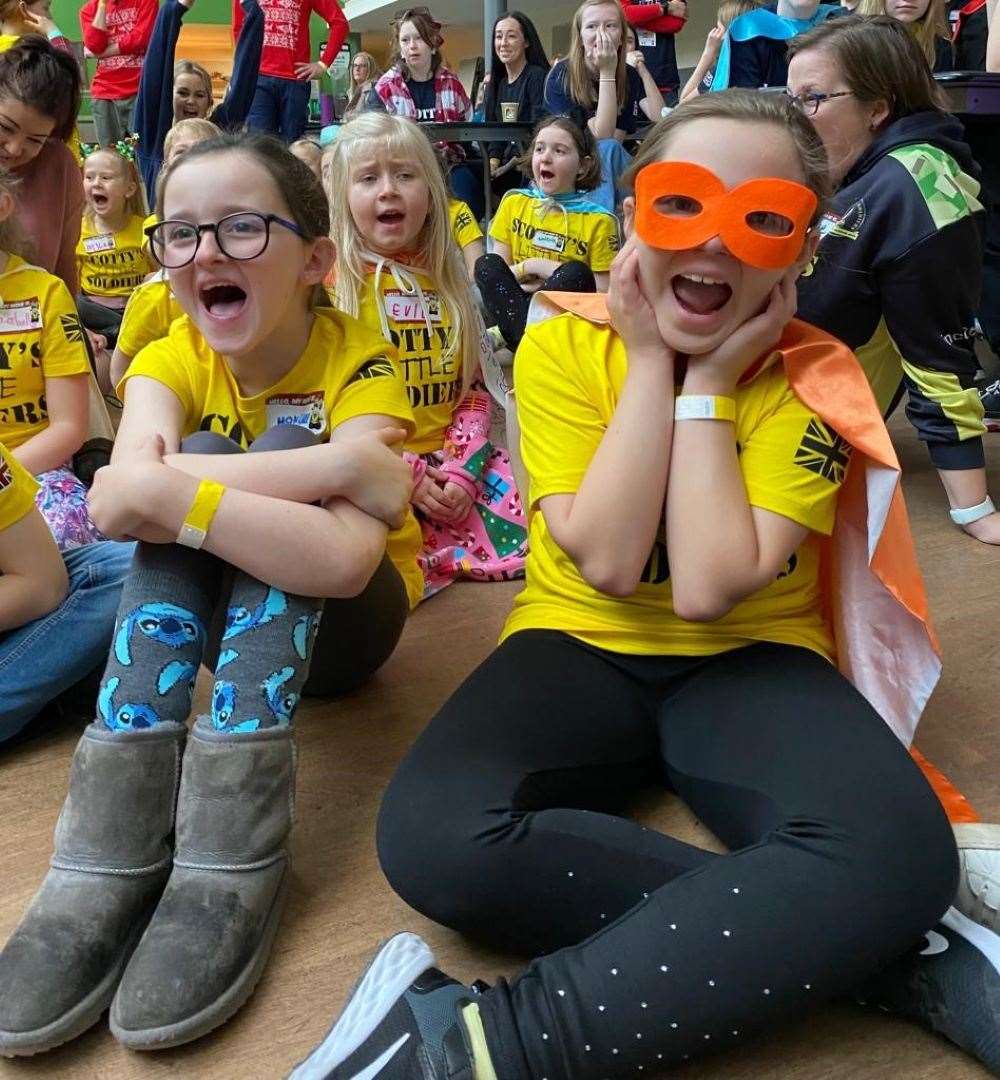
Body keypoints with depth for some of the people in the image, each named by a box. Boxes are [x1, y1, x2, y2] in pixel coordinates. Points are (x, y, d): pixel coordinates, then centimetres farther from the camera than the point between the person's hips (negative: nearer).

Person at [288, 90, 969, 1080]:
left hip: (747, 662, 0)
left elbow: (709, 587, -20)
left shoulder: (813, 381, -8)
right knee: (436, 836, -32)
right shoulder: (562, 345, -6)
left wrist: (709, 383, -15)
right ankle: (811, 940, -18)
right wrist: (649, 361, -15)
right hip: (580, 646, 1)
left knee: (898, 855, -33)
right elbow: (606, 562, -17)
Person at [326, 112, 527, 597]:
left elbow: (475, 388, 10)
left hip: (451, 456, 5)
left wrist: (462, 469, -8)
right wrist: (406, 474, -15)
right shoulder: (329, 282, -3)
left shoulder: (448, 280, 11)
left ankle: (437, 555, 9)